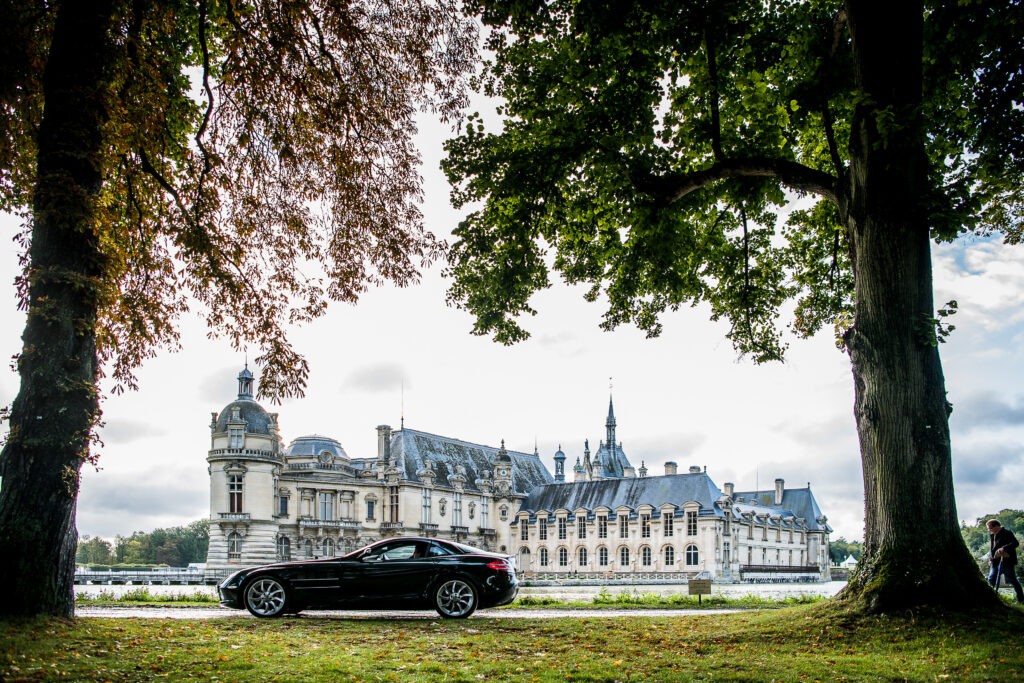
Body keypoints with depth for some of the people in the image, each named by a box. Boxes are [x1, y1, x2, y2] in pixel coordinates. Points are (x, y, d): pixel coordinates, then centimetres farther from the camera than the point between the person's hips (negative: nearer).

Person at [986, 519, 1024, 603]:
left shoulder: (1007, 533, -12)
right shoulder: (992, 535, 13)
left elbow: (1015, 543, -23)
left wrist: (1004, 548, -34)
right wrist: (990, 557, 9)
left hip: (1006, 561, -8)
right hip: (996, 562, 8)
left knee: (1012, 580, 0)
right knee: (991, 579, 8)